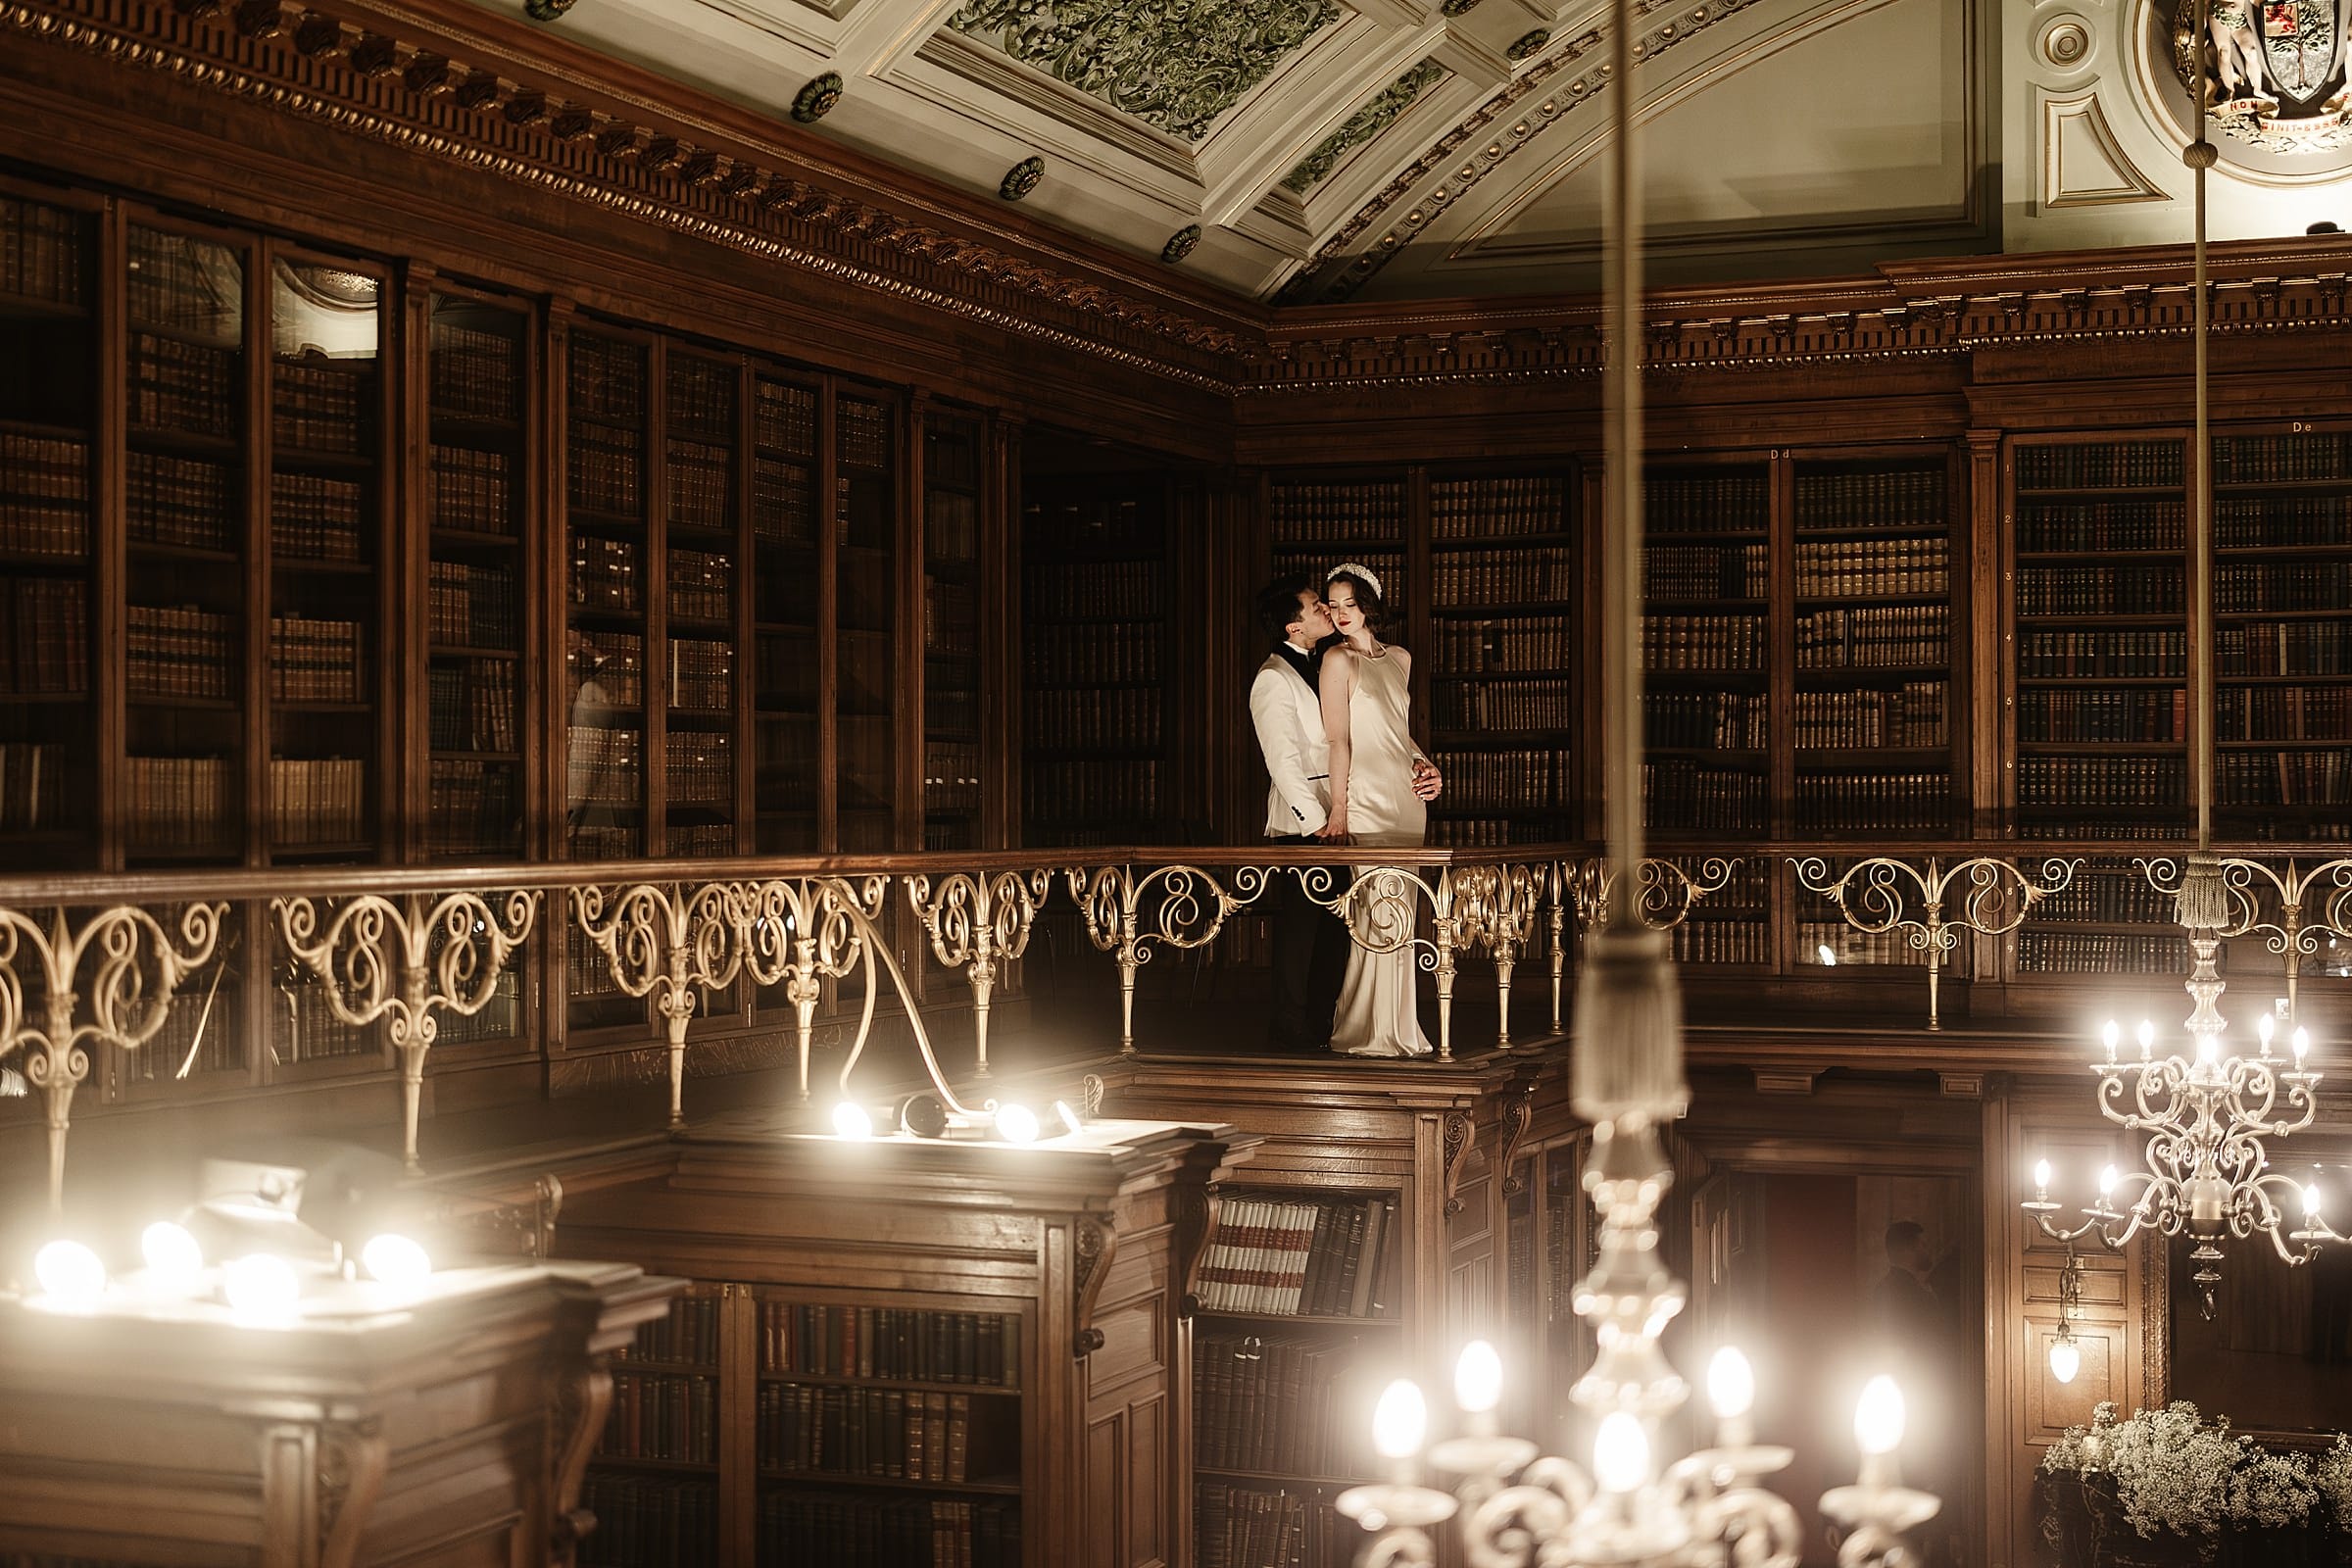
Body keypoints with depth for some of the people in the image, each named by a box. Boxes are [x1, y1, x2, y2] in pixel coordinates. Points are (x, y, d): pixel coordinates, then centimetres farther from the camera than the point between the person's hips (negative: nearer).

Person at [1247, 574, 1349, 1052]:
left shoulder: (1319, 668, 16)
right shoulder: (1273, 679, -9)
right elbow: (1284, 761, -16)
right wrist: (1317, 821, -21)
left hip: (1330, 821, 8)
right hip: (1300, 827, -8)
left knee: (1334, 932, 10)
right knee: (1299, 931, -4)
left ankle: (1323, 1024, 18)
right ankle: (1292, 1031, 3)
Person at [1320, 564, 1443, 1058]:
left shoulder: (1400, 659, 16)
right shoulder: (1338, 658, -1)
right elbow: (1338, 738, -7)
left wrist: (1423, 763, 7)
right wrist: (1338, 808, -13)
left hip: (1407, 795, 6)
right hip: (1367, 796, -6)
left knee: (1399, 914, 7)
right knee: (1382, 913, -10)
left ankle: (1396, 1027, 11)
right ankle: (1371, 1031, -5)